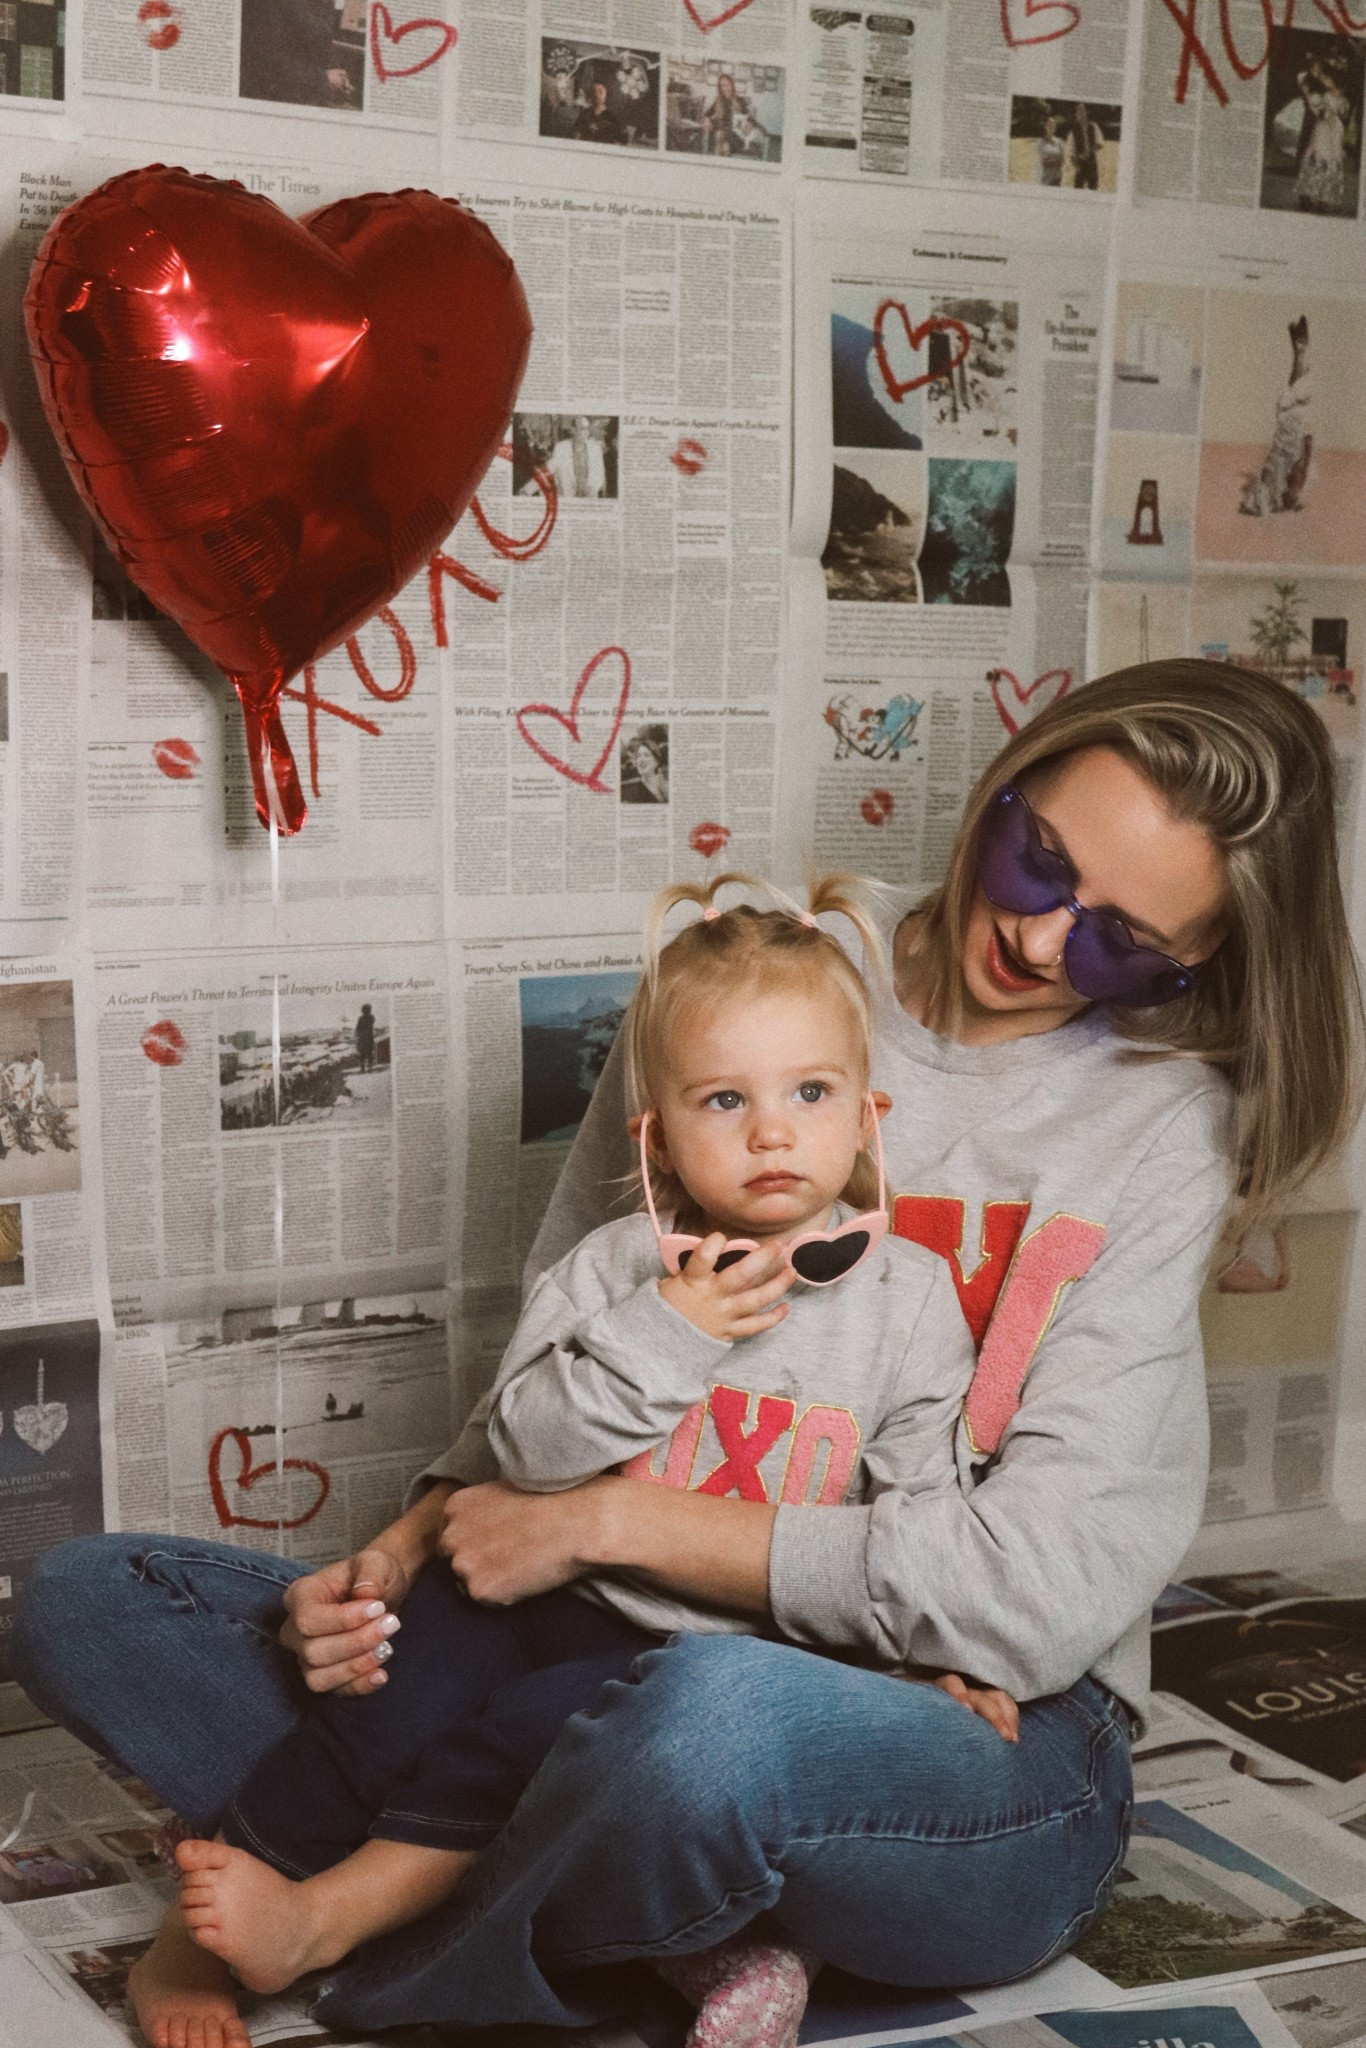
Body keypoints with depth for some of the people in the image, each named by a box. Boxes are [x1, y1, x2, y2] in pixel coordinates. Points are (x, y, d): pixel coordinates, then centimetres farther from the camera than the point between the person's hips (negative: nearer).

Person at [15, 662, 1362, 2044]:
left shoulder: (1162, 1117, -7)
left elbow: (1049, 1587, -17)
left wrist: (610, 1520, -17)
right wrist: (412, 1547, -8)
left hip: (990, 1738, -4)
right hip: (641, 1660, 5)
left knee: (720, 1717, -42)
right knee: (85, 1602, -3)